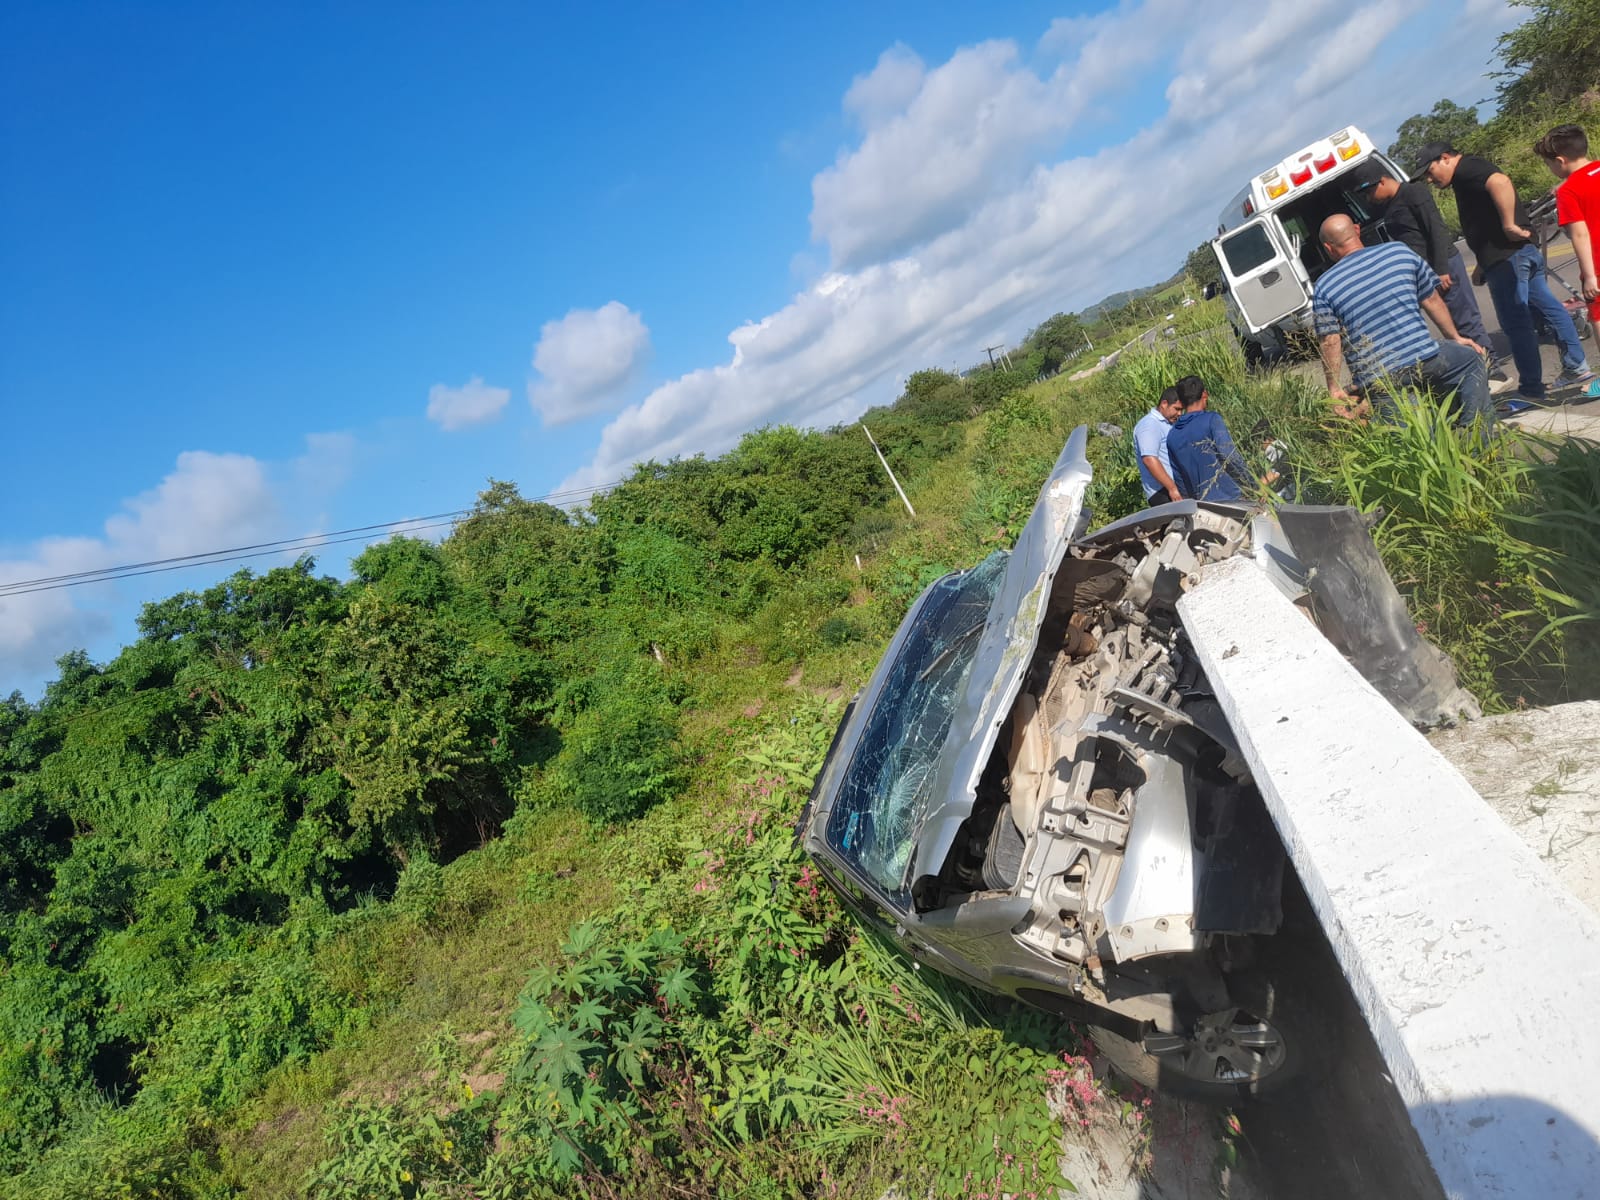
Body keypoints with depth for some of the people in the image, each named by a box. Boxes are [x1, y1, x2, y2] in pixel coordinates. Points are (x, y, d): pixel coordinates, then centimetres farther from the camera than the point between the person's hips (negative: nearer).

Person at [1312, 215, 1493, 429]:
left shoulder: (1324, 287, 1)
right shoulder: (1400, 251, 7)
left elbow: (1330, 342, -5)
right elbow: (1432, 301, 13)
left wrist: (1334, 387, 1)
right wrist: (1456, 337, 25)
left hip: (1375, 383, -1)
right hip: (1423, 358, 1)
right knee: (1472, 362, 26)